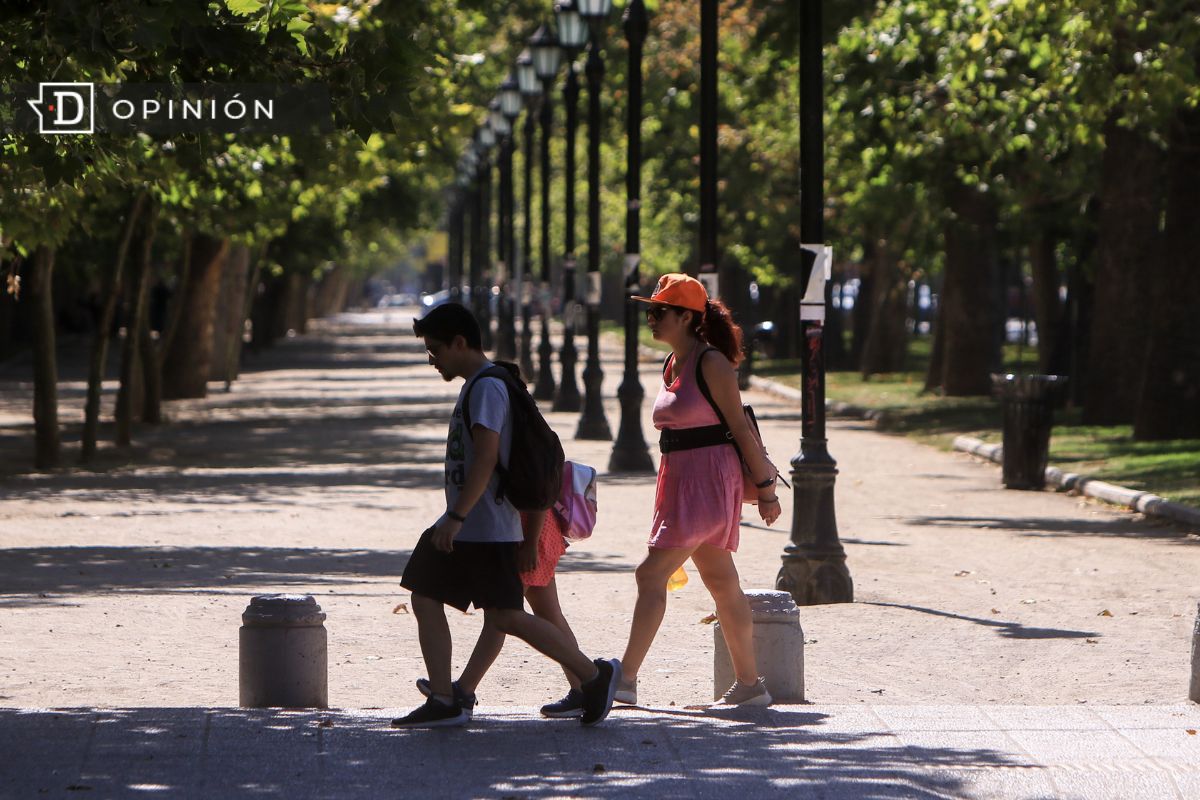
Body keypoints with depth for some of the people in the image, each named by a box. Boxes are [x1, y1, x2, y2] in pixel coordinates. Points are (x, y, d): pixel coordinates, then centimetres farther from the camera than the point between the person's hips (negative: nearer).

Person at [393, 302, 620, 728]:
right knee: (424, 597, 5)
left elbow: (486, 457, -24)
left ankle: (595, 675, 0)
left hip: (488, 529, -11)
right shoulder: (477, 385, 17)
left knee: (506, 616, -10)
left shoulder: (487, 388, -15)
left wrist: (456, 517, -26)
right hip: (462, 528, 11)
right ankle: (443, 701, 6)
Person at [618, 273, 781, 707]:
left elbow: (739, 427, -11)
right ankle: (749, 683, 16)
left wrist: (765, 486, -10)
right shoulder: (671, 365, 14)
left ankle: (625, 677, -13)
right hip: (677, 478, 9)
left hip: (708, 479, -9)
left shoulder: (711, 363, -12)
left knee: (651, 574, -13)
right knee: (721, 581, 11)